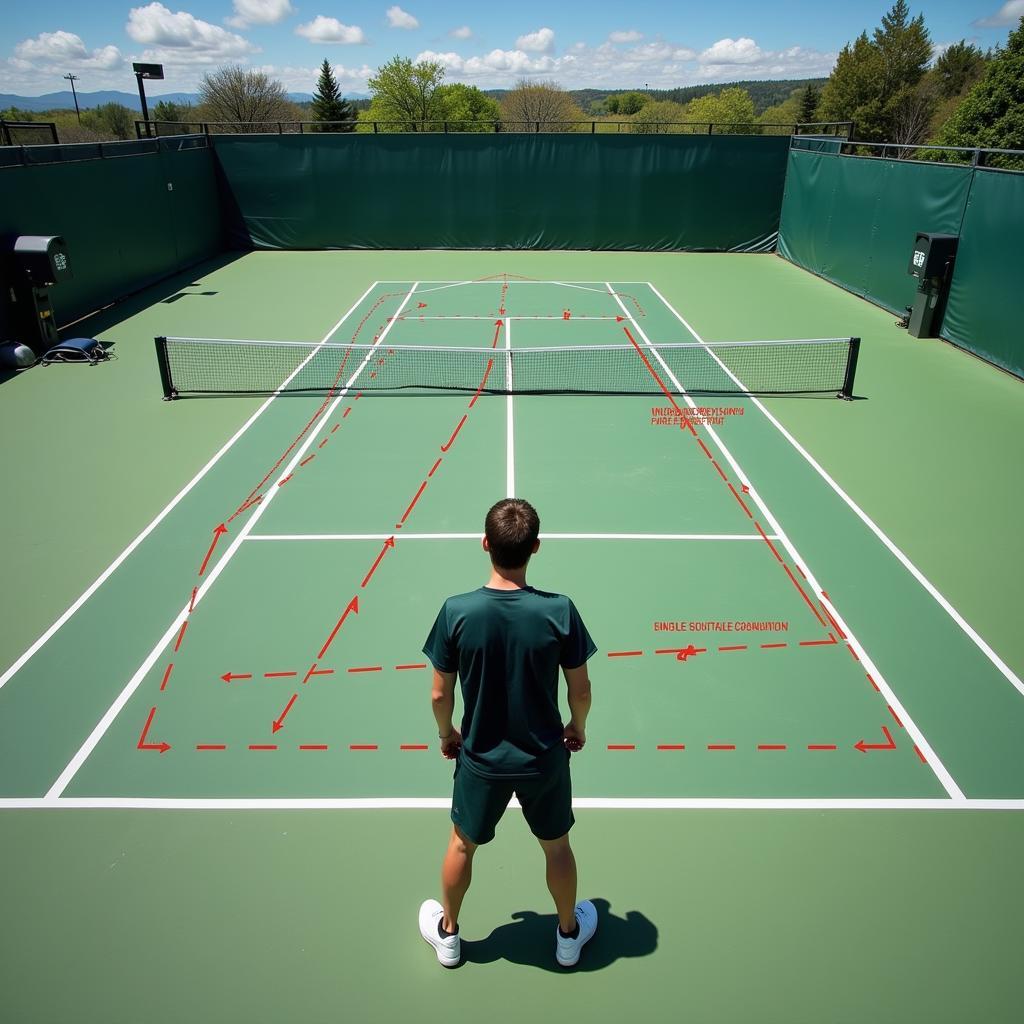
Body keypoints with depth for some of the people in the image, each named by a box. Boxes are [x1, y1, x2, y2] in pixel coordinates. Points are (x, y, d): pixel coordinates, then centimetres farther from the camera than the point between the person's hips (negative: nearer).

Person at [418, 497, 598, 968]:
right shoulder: (559, 610, -22)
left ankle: (447, 932, 47)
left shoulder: (457, 611, -22)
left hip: (480, 757, 0)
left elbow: (440, 693, -11)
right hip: (545, 758, 0)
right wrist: (578, 726, 11)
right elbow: (580, 690, -10)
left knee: (462, 845, 26)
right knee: (557, 847, 25)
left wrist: (446, 733, 10)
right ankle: (569, 933, 47)